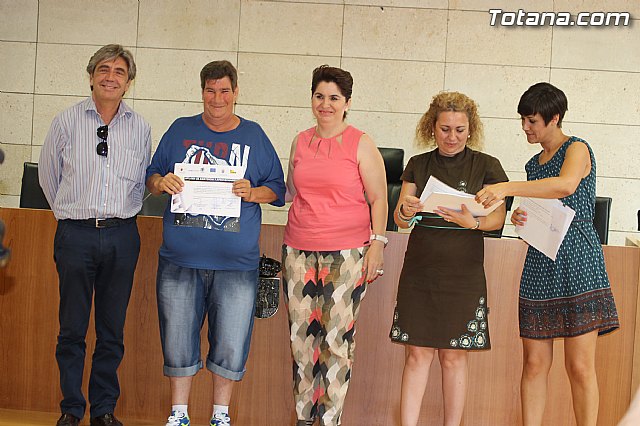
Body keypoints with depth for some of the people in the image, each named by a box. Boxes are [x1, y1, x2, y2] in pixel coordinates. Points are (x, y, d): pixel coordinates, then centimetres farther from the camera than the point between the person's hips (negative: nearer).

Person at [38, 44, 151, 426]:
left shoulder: (140, 128, 6)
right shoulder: (67, 122, 2)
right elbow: (48, 174, 12)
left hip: (122, 236, 1)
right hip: (76, 235, -1)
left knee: (113, 330, 8)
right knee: (72, 329, 4)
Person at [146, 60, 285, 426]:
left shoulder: (254, 136, 8)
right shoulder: (180, 131, 10)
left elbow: (278, 189, 9)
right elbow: (150, 179, 14)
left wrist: (251, 193, -11)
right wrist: (161, 182, -8)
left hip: (236, 262, -1)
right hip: (180, 258, 1)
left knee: (231, 343, 2)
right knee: (178, 338, 6)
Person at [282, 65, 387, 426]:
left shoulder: (361, 144, 0)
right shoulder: (301, 142, 13)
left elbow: (379, 199, 0)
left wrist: (377, 242, -7)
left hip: (346, 254, -4)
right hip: (299, 252, 4)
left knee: (337, 340, -6)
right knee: (302, 338, 5)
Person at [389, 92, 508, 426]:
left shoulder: (487, 166, 2)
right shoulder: (418, 165, 8)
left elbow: (497, 217, -2)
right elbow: (400, 219, 4)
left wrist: (473, 223, -23)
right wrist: (406, 212, -19)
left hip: (463, 273, -1)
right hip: (419, 269, 2)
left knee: (453, 356, 3)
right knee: (417, 353, 1)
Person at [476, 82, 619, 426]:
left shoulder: (577, 149, -3)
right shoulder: (534, 164, 19)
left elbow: (566, 184, -26)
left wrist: (506, 188, -31)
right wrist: (521, 219, 2)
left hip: (578, 260, -6)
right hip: (540, 266, 6)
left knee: (580, 366, -6)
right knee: (534, 363, 2)